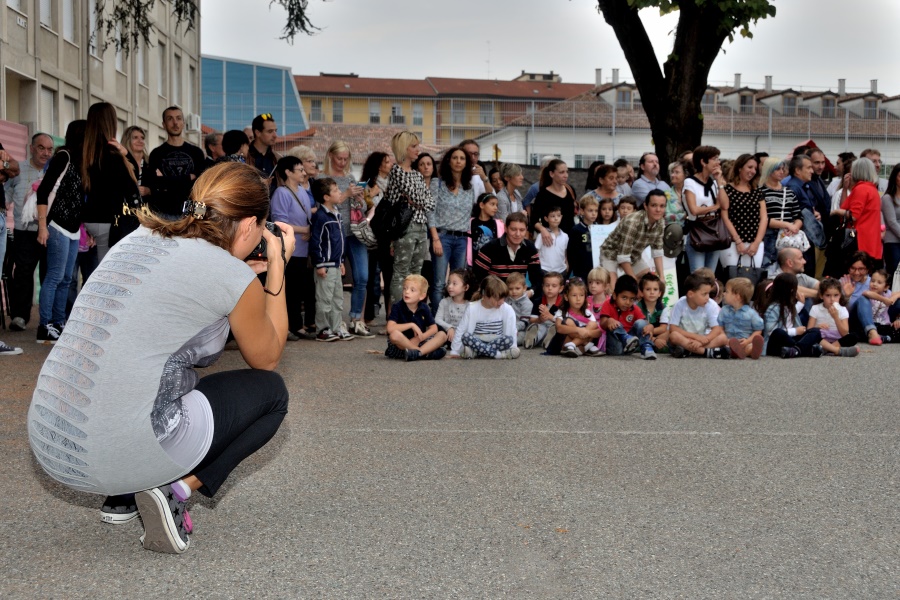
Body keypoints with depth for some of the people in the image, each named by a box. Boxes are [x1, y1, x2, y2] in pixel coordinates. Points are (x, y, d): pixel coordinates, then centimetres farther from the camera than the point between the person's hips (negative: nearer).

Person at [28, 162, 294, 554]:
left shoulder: (140, 239, 11)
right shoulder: (232, 275, -7)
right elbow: (266, 359, 11)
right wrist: (277, 268, 16)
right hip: (120, 457, -7)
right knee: (270, 391, 15)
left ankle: (123, 497, 18)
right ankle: (176, 489, 0)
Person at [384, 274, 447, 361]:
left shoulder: (424, 308, 1)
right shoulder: (397, 307, -11)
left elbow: (434, 328, 1)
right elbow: (390, 328, -25)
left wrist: (420, 337, -17)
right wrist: (411, 325, -22)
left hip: (419, 342, 4)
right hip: (402, 344, -4)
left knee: (442, 335, -13)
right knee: (395, 334, -37)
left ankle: (417, 353, -35)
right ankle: (428, 353, -30)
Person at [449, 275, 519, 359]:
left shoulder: (507, 309, -8)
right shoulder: (472, 308, -8)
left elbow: (511, 332, -3)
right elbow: (461, 331, -6)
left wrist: (512, 349, -9)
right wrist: (454, 352, -7)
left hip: (497, 342, 0)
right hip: (477, 342, 0)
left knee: (508, 339, -31)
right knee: (465, 336, -32)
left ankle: (475, 351, -28)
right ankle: (498, 354, -32)